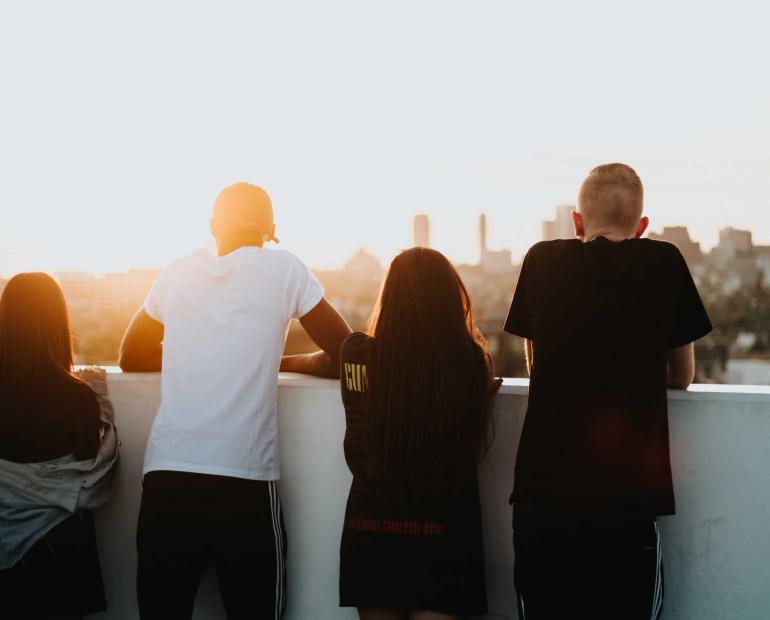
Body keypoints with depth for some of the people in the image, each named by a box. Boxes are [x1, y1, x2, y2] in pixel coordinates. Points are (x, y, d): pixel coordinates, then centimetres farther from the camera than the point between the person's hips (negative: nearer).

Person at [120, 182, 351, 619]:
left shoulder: (178, 273, 12)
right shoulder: (282, 267, 4)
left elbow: (132, 358, 25)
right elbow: (346, 357, 8)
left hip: (167, 473, 3)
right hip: (244, 478, -3)